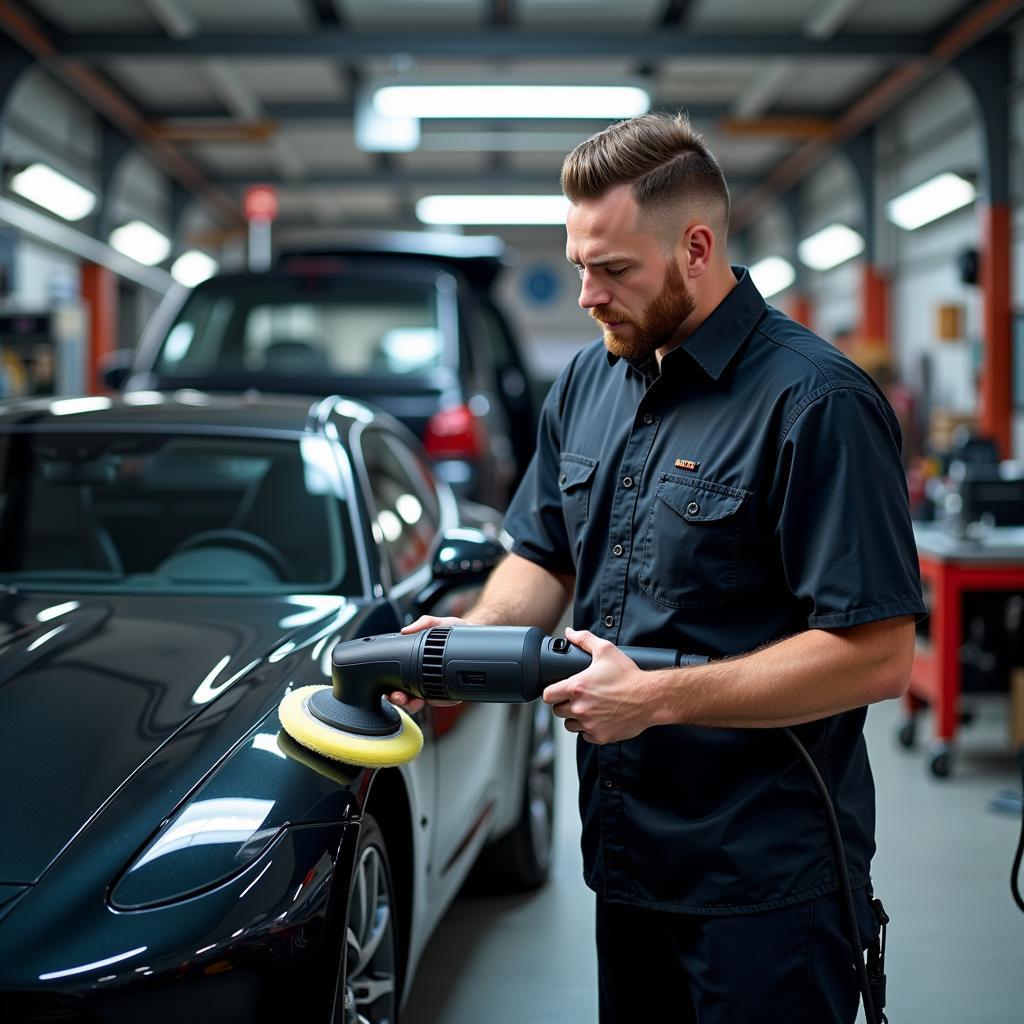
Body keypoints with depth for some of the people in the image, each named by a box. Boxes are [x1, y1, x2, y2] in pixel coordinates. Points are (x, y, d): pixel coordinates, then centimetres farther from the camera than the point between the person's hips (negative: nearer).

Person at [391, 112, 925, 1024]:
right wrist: (467, 639, -3)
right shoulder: (587, 383, 9)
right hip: (628, 849, 7)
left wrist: (656, 698, -22)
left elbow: (878, 657, -21)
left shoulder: (814, 401, -17)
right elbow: (544, 560, 18)